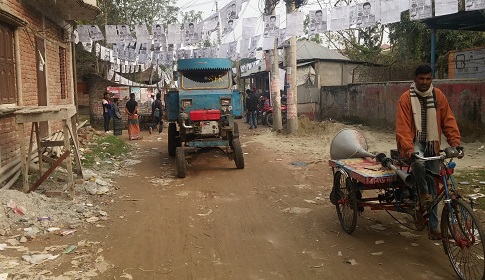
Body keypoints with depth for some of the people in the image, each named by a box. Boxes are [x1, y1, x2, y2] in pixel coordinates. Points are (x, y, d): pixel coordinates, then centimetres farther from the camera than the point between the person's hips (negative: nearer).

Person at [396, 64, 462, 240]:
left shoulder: (438, 96, 2)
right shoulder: (406, 98, -9)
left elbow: (448, 121, 2)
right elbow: (402, 126, -16)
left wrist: (455, 142, -11)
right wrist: (408, 149, -29)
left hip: (432, 146, 3)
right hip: (414, 143, -3)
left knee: (433, 186, 5)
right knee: (418, 162, -38)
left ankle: (433, 227, 14)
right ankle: (423, 192, -8)